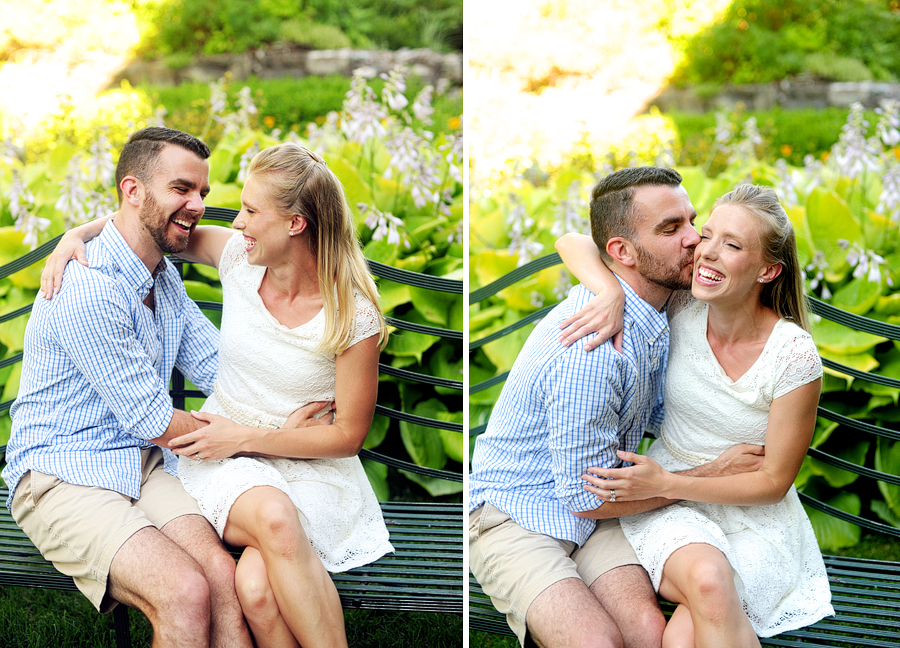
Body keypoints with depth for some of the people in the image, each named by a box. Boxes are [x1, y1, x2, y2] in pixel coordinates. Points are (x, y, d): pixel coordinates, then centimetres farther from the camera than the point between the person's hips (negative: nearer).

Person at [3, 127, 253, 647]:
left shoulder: (164, 276, 14)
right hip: (62, 479, -7)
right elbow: (153, 422, -15)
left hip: (145, 467, 7)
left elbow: (219, 366, 12)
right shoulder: (87, 289, -18)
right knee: (185, 593, -30)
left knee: (223, 577, -23)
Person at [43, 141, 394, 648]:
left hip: (312, 467, -3)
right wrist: (79, 233, -4)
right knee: (273, 515, -36)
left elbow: (349, 434, -8)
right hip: (225, 457, 3)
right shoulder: (239, 257, -3)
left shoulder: (353, 316, -14)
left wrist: (245, 437, -12)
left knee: (257, 583, -35)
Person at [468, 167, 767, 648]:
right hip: (513, 514, -7)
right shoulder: (593, 345, -26)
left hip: (590, 510, 7)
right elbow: (588, 495, -20)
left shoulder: (654, 314, 3)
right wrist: (713, 475, -11)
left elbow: (658, 413, 19)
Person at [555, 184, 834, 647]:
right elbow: (572, 242, -7)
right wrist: (612, 293, -28)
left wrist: (666, 484, -20)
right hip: (666, 494, 2)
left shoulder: (794, 357, -17)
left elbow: (774, 480, -10)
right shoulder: (683, 305, -9)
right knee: (707, 579, -33)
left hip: (753, 517, -2)